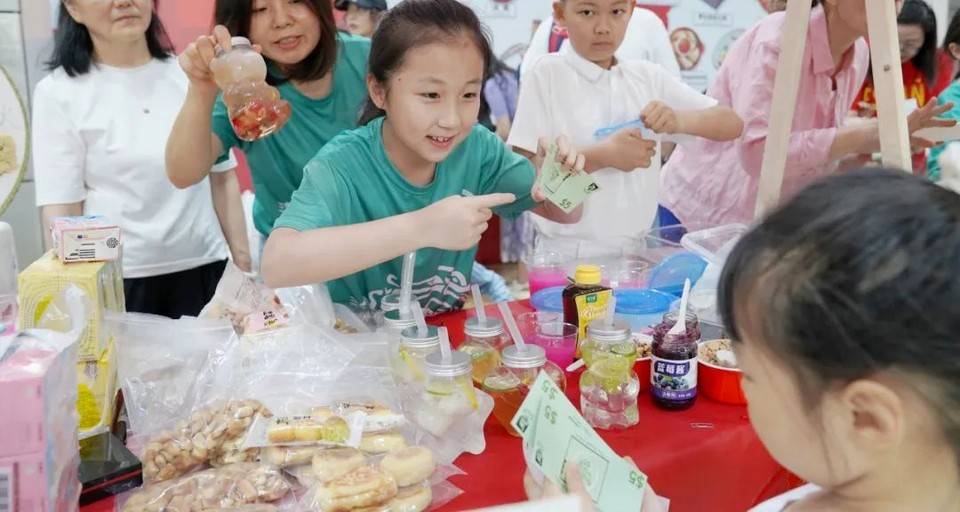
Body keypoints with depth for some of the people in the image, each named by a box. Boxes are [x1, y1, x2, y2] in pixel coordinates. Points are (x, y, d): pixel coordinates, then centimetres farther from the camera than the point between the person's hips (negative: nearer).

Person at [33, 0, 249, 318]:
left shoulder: (189, 76, 7)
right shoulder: (58, 93, -3)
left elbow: (222, 177, 10)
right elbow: (60, 214, -7)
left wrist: (244, 263, 6)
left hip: (204, 269, 3)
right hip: (117, 281, -3)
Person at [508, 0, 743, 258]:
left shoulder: (647, 75, 4)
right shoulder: (547, 73, -6)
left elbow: (732, 124, 5)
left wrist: (680, 121, -14)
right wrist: (604, 155, -19)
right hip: (568, 253, -3)